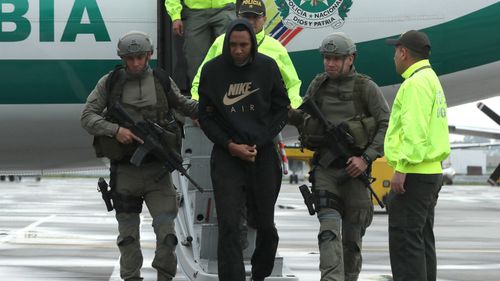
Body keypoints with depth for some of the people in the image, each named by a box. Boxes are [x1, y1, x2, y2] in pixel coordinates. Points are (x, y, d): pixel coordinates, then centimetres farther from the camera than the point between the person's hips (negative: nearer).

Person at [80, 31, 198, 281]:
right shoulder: (110, 82, 1)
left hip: (157, 169, 0)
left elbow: (183, 105, 22)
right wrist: (115, 130, -18)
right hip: (124, 172, 0)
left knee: (166, 232, -7)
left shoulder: (161, 81, 7)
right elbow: (87, 117, -3)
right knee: (128, 235, 8)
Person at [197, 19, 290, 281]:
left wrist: (258, 143, -6)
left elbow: (281, 109, 5)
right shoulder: (212, 70, -3)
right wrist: (231, 146, -10)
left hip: (263, 155, 2)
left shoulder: (267, 67, 0)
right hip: (227, 155, -1)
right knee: (229, 226, -11)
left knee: (265, 225, 11)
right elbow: (206, 116, 1)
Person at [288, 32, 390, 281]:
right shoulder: (318, 85, 8)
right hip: (325, 168, 1)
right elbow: (303, 118, 19)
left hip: (354, 169, -1)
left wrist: (367, 158, -14)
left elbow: (386, 125, -5)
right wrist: (289, 113, -5)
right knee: (329, 231, -14)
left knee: (352, 237, 7)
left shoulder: (366, 88, -2)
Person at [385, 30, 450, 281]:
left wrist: (402, 168, -24)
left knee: (405, 240, -11)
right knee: (422, 240, 12)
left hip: (414, 174, -11)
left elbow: (414, 130, -23)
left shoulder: (416, 83, -13)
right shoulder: (431, 79, 20)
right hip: (431, 172, 11)